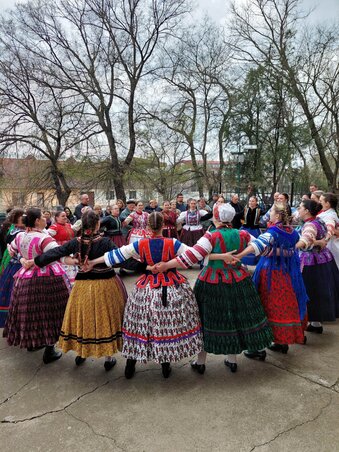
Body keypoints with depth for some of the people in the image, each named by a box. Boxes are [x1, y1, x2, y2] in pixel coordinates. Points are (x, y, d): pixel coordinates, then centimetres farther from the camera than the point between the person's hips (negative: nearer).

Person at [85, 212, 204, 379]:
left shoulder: (140, 245, -6)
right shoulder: (172, 243, -10)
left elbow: (116, 254, 1)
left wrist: (93, 262, 12)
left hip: (147, 290, 1)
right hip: (172, 290, -1)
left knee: (140, 324, 13)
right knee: (169, 325, 12)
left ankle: (130, 366, 26)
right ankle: (166, 366, 26)